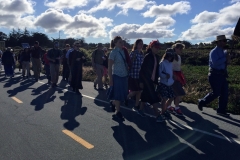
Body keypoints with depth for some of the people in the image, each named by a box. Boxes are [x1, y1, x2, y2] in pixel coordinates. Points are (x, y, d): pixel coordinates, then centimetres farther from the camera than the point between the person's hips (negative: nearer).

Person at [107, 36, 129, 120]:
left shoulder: (123, 51, 5)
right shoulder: (113, 52, -12)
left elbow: (126, 62, 10)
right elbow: (110, 67, -12)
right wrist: (110, 79, -14)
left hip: (124, 76, 6)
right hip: (117, 76, -6)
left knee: (123, 93, 12)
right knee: (118, 94, 3)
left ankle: (113, 103, 40)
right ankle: (118, 112, 22)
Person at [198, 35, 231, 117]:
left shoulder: (222, 52, 14)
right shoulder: (214, 52, -13)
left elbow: (223, 63, 21)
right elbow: (215, 63, -27)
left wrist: (227, 61, -1)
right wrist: (225, 58, -20)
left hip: (222, 75, 9)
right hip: (215, 75, -8)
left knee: (225, 93, 7)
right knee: (216, 93, -4)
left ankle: (221, 110, 17)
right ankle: (202, 102, 17)